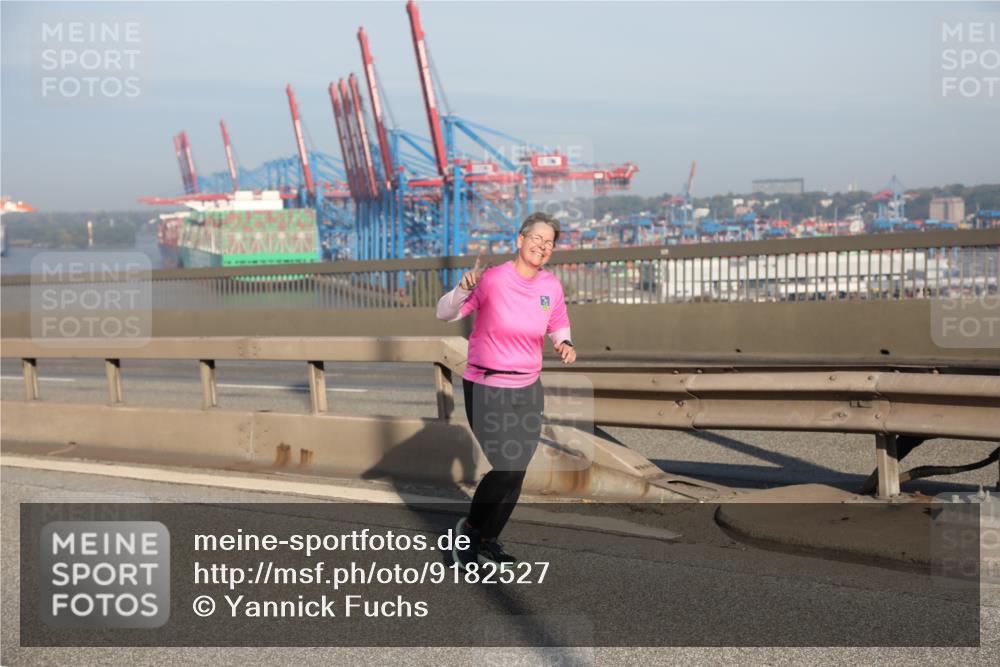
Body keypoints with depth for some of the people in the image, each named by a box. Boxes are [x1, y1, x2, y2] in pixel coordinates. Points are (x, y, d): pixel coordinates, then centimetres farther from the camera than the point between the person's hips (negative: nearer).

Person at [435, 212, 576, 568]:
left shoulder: (552, 286, 0)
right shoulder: (492, 279, -15)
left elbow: (559, 326, 17)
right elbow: (444, 314, -15)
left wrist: (564, 344, -4)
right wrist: (464, 288, -33)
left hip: (527, 390, 5)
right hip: (486, 388, -5)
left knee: (516, 472, 7)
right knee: (507, 466, -13)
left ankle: (487, 540, 25)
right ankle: (469, 527, 13)